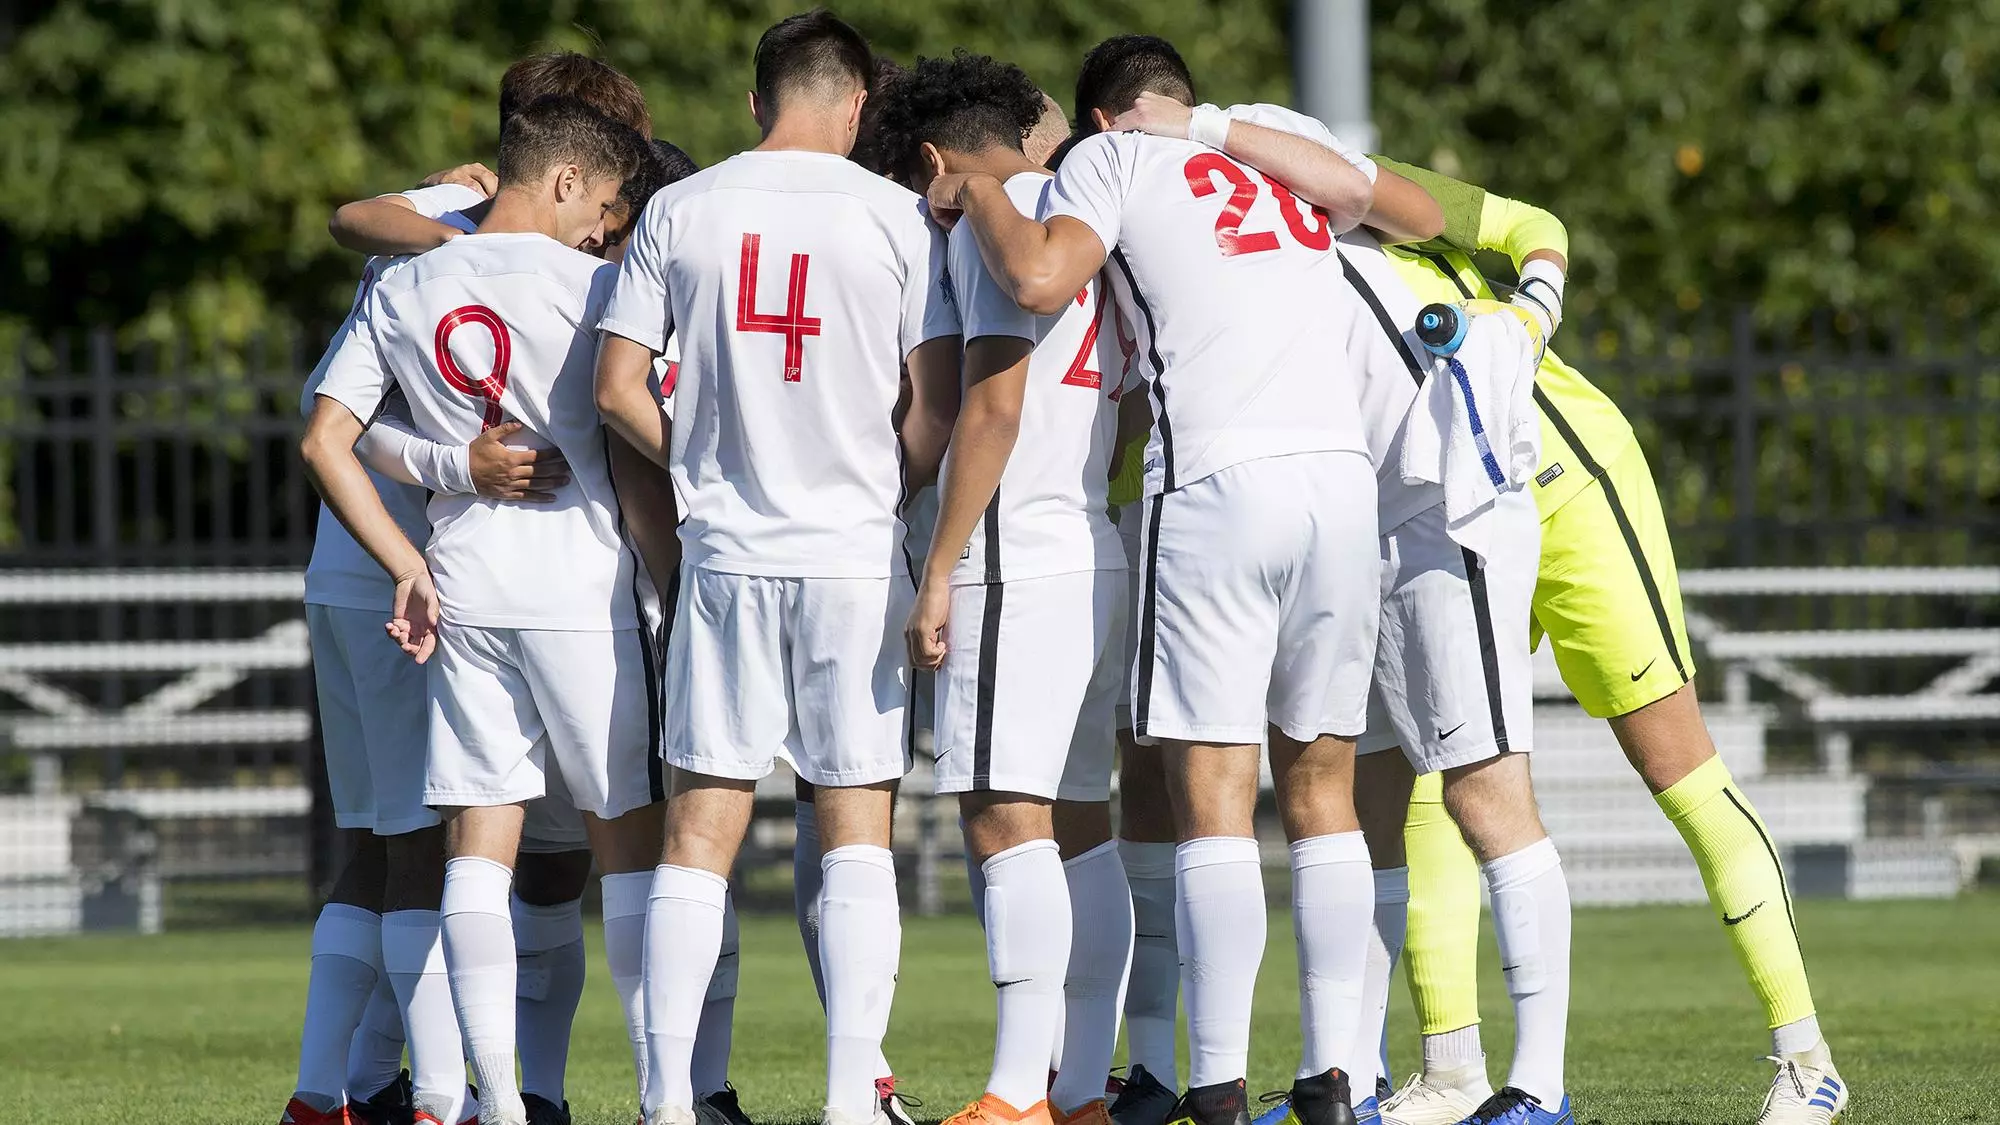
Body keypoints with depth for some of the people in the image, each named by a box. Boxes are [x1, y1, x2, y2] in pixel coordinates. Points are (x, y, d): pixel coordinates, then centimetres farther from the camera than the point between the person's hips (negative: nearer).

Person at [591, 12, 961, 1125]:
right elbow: (939, 406, -3)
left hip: (727, 559, 1)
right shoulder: (894, 216, -2)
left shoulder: (680, 211, 3)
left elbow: (618, 387, 2)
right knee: (858, 832, 4)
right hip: (857, 557, -1)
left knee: (701, 832, 5)